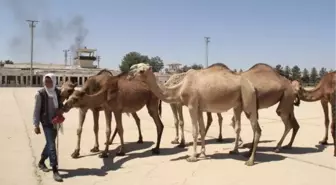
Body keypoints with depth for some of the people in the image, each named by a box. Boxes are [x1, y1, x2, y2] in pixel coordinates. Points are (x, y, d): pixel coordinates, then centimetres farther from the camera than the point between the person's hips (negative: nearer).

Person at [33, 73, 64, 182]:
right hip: (46, 123, -5)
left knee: (50, 143, 17)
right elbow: (36, 111, -8)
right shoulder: (40, 94, -12)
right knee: (51, 145, -9)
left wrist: (62, 110, -6)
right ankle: (55, 171, -6)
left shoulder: (58, 92, 2)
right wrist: (36, 125, -10)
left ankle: (41, 162, 40)